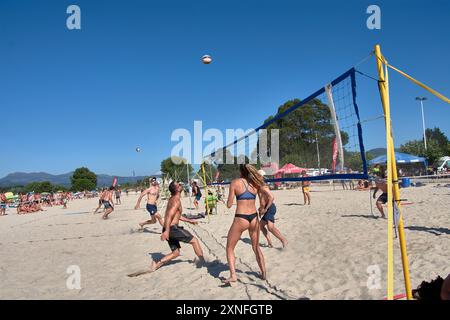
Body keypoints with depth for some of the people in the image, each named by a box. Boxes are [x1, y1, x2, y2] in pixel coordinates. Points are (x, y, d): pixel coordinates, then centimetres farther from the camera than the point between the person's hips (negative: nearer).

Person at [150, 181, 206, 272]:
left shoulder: (172, 199, 18)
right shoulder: (176, 200, -12)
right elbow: (169, 215, -24)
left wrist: (189, 221, 32)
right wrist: (167, 231, -31)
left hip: (169, 229, 9)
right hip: (173, 228, -9)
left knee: (176, 252, 17)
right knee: (194, 240, 3)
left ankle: (157, 264, 9)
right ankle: (202, 261, 12)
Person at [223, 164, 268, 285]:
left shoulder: (235, 183, -6)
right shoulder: (256, 183, 3)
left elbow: (229, 205, -5)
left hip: (240, 219, -4)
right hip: (254, 217, 4)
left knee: (230, 248, 13)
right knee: (256, 247, 24)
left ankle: (233, 275, 2)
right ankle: (264, 273, 31)